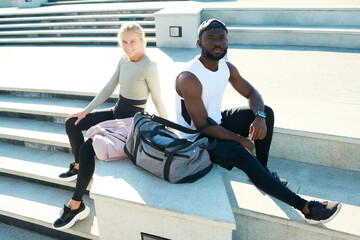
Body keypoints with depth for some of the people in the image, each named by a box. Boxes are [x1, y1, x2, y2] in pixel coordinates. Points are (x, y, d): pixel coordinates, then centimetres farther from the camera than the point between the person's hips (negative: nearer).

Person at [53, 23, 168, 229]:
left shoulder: (149, 67, -22)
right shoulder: (124, 60, 2)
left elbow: (158, 101, -16)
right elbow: (109, 89, 8)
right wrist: (86, 111, 8)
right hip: (117, 112, 9)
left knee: (87, 148, -20)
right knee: (72, 124, 11)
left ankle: (76, 206, -7)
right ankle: (78, 166, 31)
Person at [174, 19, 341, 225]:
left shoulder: (227, 68, -2)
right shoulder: (189, 79, -26)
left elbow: (252, 93, 6)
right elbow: (203, 126, -25)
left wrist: (260, 116, -17)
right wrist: (240, 139, -18)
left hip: (218, 121, 8)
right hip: (197, 138, -8)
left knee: (267, 112, -3)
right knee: (242, 155, -30)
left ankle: (262, 170, 4)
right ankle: (306, 208, -22)